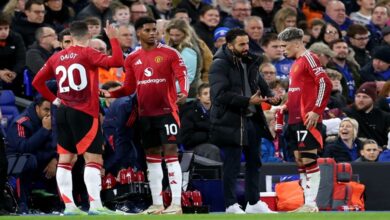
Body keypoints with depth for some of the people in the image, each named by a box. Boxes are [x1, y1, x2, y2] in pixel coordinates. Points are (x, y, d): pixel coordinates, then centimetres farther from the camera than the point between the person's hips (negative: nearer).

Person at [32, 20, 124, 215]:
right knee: (93, 159, -5)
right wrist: (113, 38, -7)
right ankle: (95, 204, -15)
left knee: (65, 159, 9)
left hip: (63, 111, 6)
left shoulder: (57, 57, 9)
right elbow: (117, 61, -17)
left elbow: (37, 81, 15)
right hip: (84, 113, -6)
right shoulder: (87, 54, -7)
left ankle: (69, 205, 5)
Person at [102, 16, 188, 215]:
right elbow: (129, 87, 13)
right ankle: (157, 204, 16)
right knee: (152, 155, 9)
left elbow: (182, 75, -12)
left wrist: (184, 92, -32)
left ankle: (176, 203, -11)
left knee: (170, 152, -10)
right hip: (145, 114, 5)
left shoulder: (170, 53, -4)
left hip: (166, 111, -5)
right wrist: (110, 94, -2)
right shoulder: (132, 59, 9)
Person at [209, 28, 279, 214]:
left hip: (251, 120, 8)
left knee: (254, 162, 15)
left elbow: (260, 84, 20)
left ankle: (253, 202, 26)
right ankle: (231, 205, 4)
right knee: (232, 165, -4)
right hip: (230, 121, -8)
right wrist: (247, 101, -26)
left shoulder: (249, 63, 13)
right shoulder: (219, 65, -12)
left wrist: (271, 97, -2)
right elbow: (221, 95, -21)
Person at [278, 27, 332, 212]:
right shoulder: (296, 62, 19)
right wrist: (286, 106, 17)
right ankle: (308, 202, 12)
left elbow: (325, 84, -19)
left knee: (309, 159, -9)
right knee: (300, 160, 9)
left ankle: (311, 204, -8)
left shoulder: (309, 58, -10)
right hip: (296, 118, 10)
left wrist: (316, 111, -21)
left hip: (307, 119, -10)